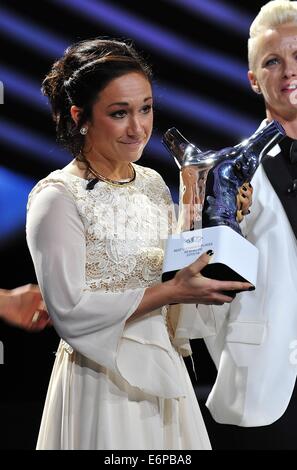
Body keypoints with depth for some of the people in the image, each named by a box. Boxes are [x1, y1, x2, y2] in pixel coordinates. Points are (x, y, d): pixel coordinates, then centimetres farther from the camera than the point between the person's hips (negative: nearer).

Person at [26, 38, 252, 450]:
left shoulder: (154, 184, 6)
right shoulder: (57, 198, -15)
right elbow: (70, 312, -19)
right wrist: (172, 292, -21)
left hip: (163, 369, 6)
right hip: (102, 378, -6)